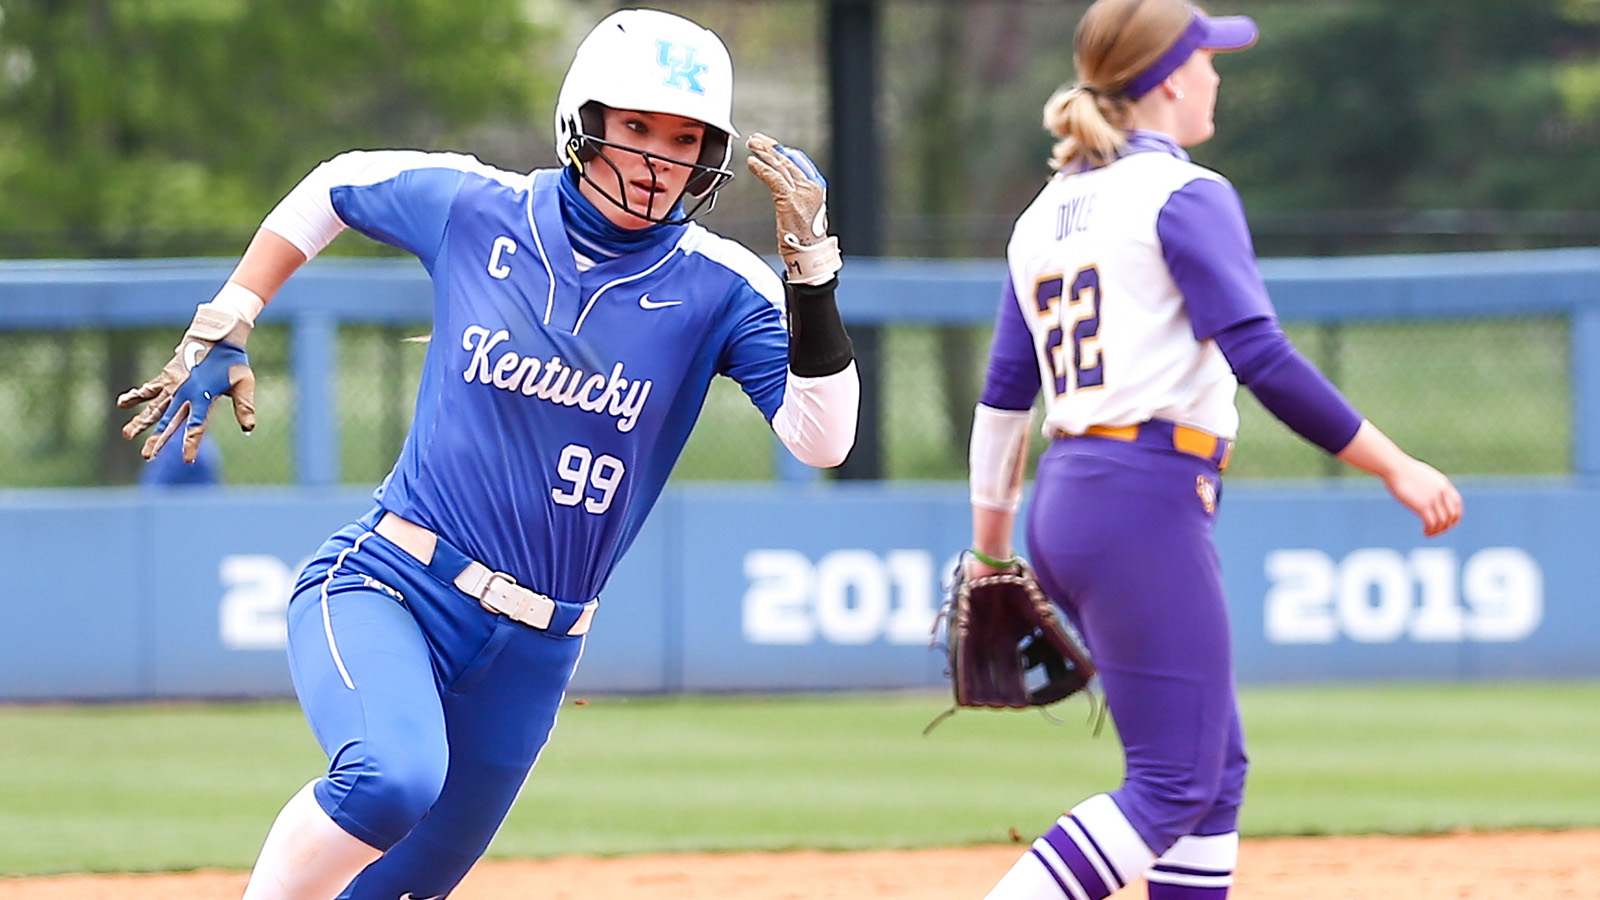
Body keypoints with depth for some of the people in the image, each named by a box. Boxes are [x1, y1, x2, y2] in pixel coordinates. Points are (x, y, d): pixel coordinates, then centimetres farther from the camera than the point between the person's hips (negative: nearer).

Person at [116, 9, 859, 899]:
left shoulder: (719, 287, -4)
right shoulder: (474, 208, -2)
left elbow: (822, 440, -16)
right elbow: (335, 187, 18)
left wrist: (810, 260, -25)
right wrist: (220, 334, 13)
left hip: (530, 658, 2)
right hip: (384, 590, -2)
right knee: (395, 776, -33)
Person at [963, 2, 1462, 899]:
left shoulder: (1048, 212, 16)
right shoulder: (1183, 196, -7)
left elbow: (1005, 392, 18)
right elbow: (1261, 356, -17)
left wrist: (991, 547, 23)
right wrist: (1395, 466, -13)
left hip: (1064, 503, 9)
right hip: (1148, 503, -9)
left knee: (1216, 768, 13)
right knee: (1173, 785, -9)